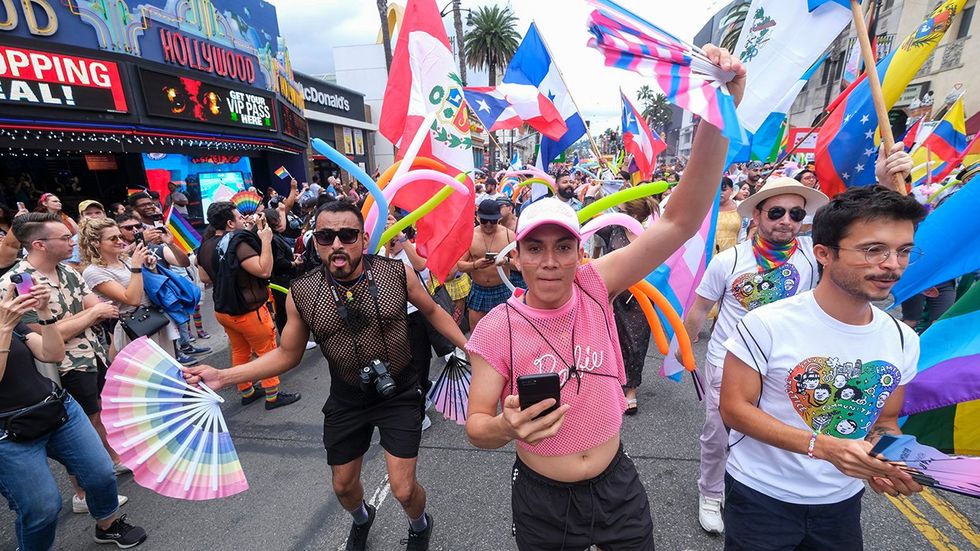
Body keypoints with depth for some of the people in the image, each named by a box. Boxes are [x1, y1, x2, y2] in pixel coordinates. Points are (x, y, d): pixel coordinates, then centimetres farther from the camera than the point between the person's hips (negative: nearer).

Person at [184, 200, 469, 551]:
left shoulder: (398, 274, -18)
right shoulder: (301, 294, -13)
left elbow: (433, 312, -1)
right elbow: (287, 354, 0)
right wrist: (222, 376, -10)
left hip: (399, 393, -2)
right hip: (346, 400, 3)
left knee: (403, 490, 1)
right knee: (343, 486, 21)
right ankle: (362, 519, 60)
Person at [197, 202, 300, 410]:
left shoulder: (205, 247, 2)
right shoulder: (236, 243, -25)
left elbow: (205, 277, 14)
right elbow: (264, 270, -31)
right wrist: (266, 240, -24)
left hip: (223, 310, 8)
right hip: (248, 312, -8)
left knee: (239, 351, 20)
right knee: (268, 352, 6)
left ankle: (246, 392, 33)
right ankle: (273, 396, 14)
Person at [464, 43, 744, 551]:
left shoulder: (595, 286, -16)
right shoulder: (496, 328, -21)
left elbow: (680, 222, -23)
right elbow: (476, 425, -15)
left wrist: (718, 115, -33)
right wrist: (505, 427, -38)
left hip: (617, 486, 2)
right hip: (541, 499, -1)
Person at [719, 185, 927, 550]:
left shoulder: (903, 340, -4)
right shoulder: (768, 325, -23)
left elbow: (885, 421, 7)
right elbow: (734, 408, -19)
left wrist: (891, 459, -14)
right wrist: (822, 446, -27)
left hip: (844, 501, 6)